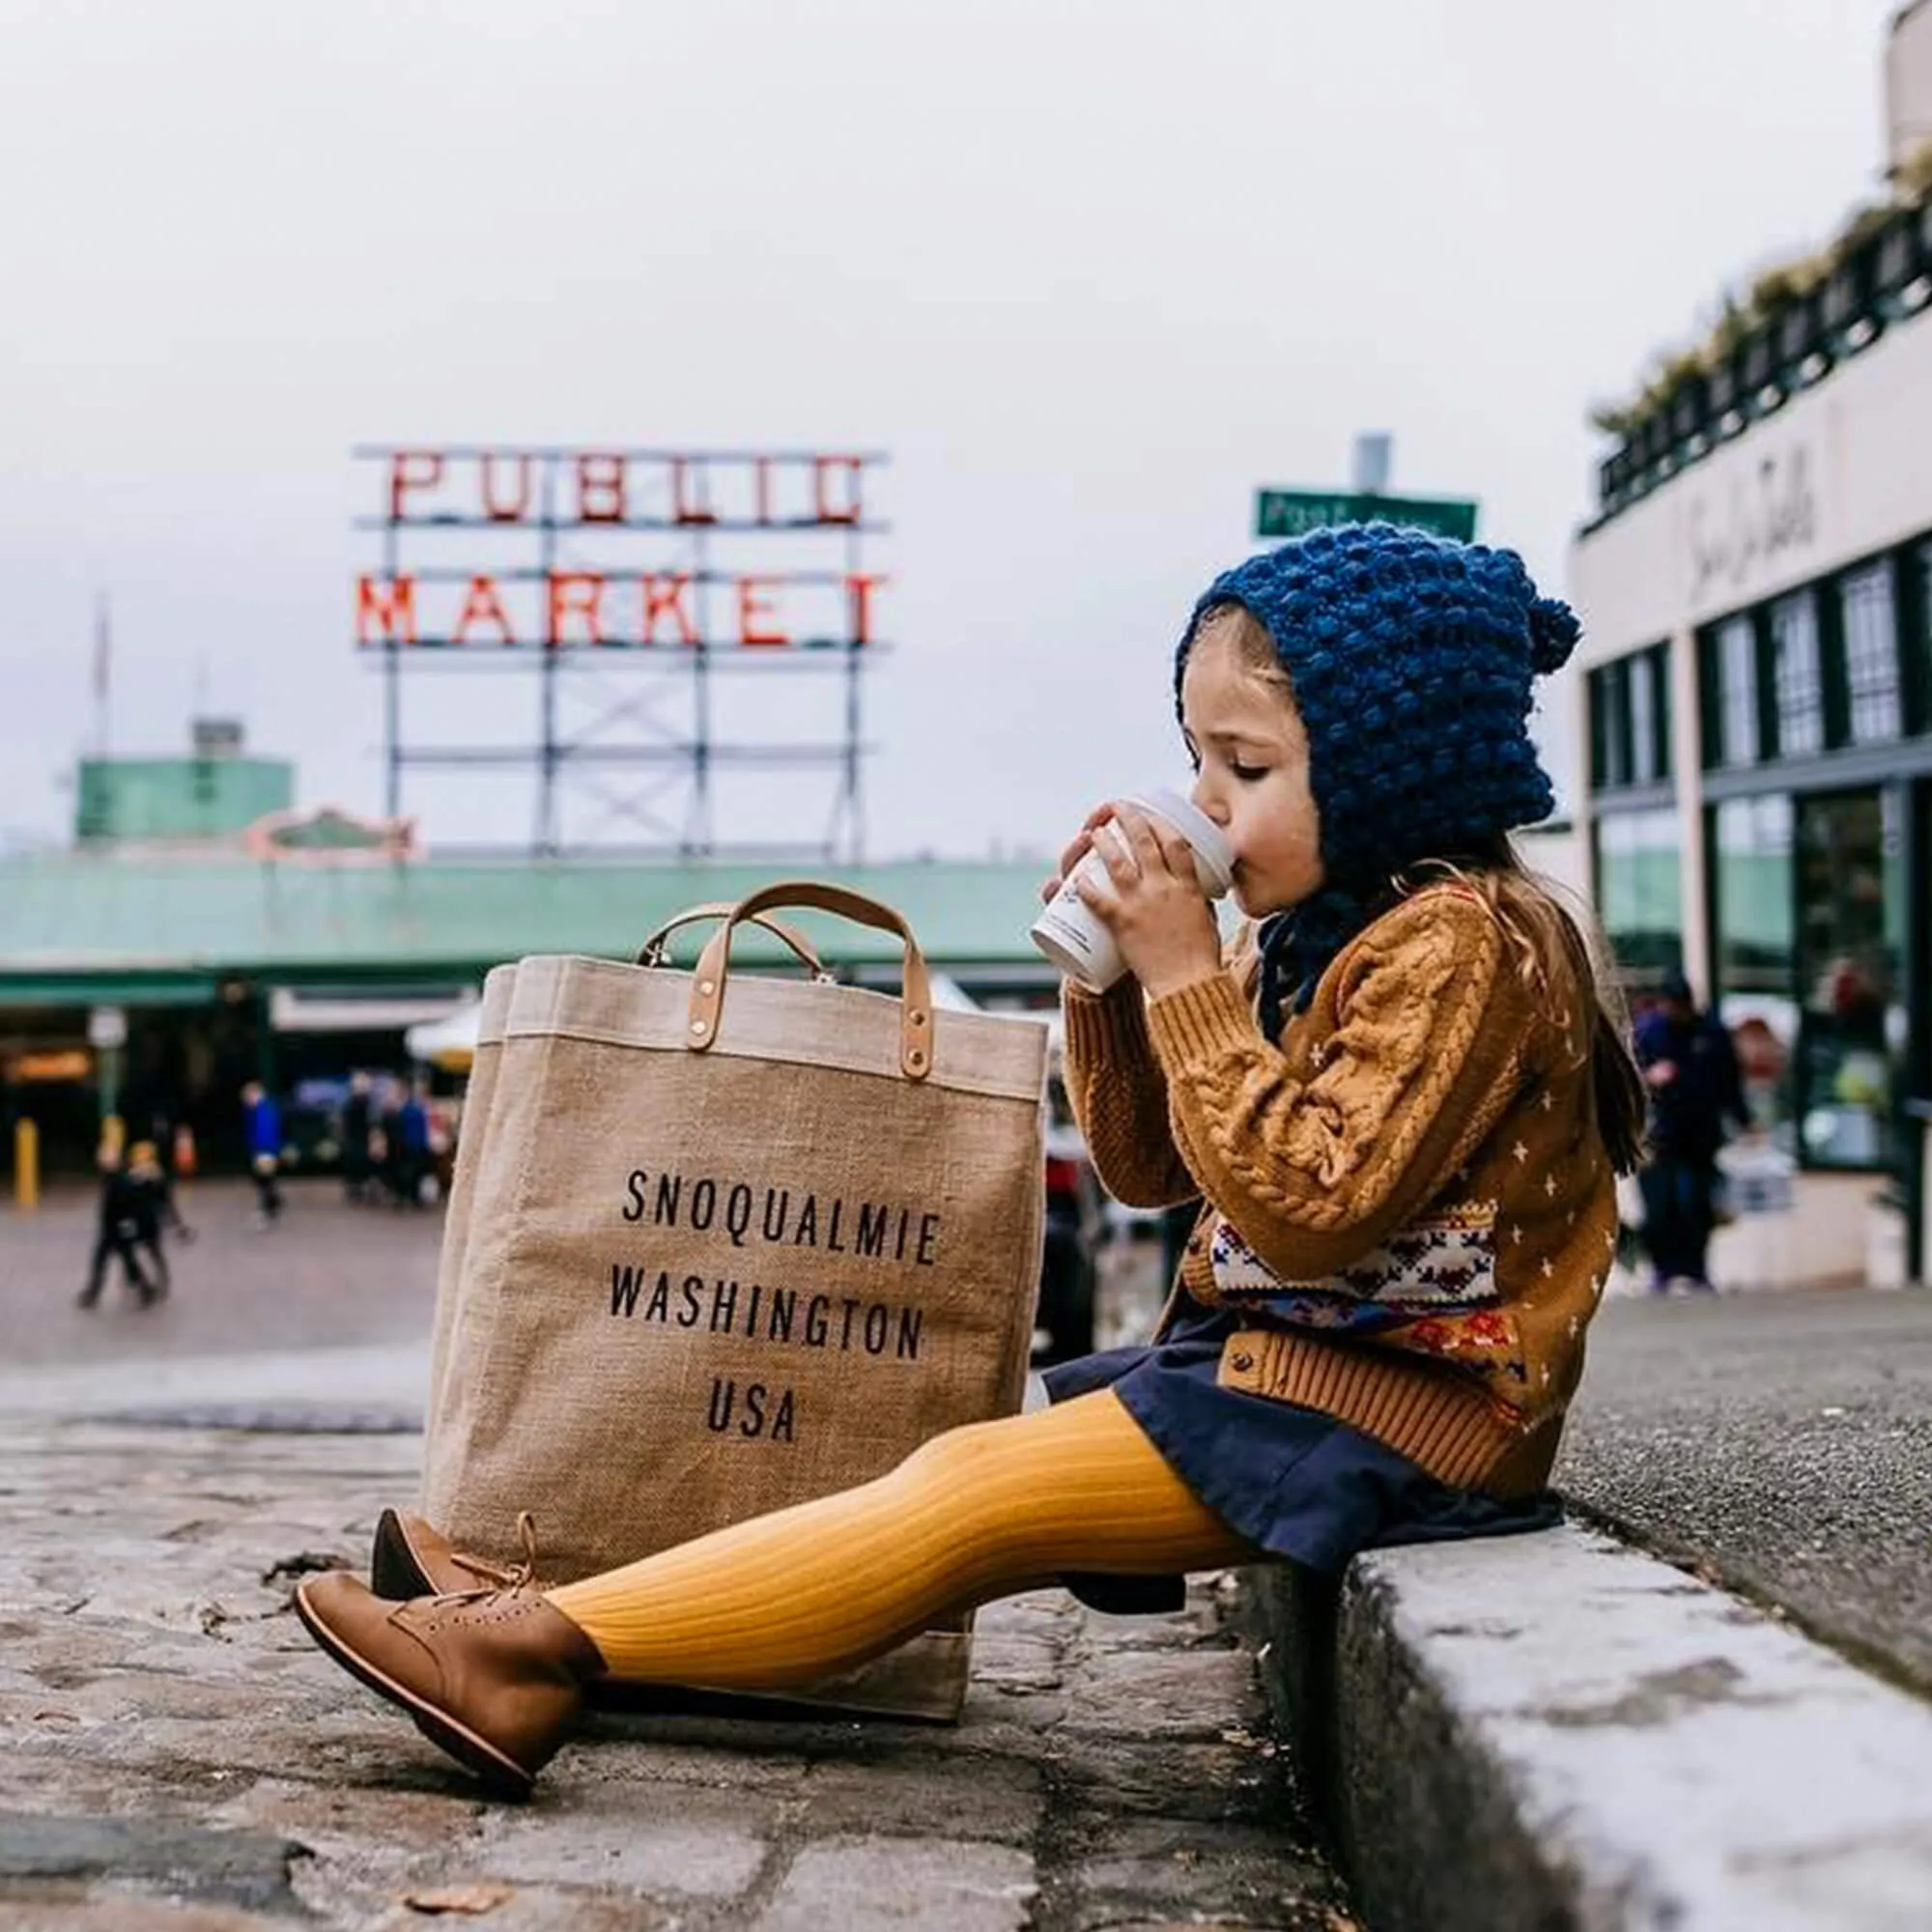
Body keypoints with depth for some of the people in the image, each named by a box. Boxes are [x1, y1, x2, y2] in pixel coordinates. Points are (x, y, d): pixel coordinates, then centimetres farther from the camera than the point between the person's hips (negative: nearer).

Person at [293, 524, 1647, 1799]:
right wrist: (1112, 968, 0)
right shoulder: (1306, 938, 13)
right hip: (1272, 1354, 10)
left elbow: (1311, 1210, -24)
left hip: (1381, 1396, -10)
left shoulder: (1461, 944, -16)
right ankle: (559, 1615, -6)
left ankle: (542, 1647, -21)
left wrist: (1185, 977, -22)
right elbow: (1149, 1167, 15)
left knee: (968, 1493, -18)